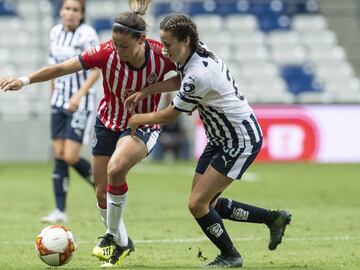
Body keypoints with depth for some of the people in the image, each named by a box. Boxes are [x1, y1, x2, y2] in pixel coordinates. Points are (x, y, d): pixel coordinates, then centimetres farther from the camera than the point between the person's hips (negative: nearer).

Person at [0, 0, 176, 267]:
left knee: (116, 169, -30)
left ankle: (113, 236, -10)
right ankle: (121, 242, 34)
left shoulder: (162, 55, -26)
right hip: (108, 122, 3)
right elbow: (62, 68, -19)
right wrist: (25, 80, -25)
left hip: (143, 125, -3)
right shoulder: (106, 53, -23)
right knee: (102, 193, 6)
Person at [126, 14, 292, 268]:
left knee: (198, 204, -9)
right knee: (207, 204, 11)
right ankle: (273, 218, 24)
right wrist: (144, 92, 7)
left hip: (241, 141, -10)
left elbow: (169, 115, -16)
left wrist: (139, 119, 2)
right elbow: (180, 81, 18)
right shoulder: (198, 52, -4)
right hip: (221, 139, 10)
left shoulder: (198, 75, -29)